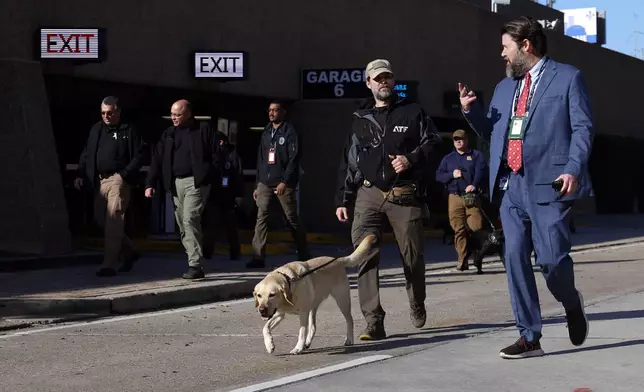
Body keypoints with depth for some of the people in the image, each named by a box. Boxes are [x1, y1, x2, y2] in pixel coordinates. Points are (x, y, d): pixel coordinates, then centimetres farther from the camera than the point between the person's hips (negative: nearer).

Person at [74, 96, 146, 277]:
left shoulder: (129, 130, -2)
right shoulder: (96, 130, 15)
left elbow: (139, 155, -7)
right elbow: (86, 154, 18)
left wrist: (124, 175, -15)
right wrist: (81, 175, 6)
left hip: (118, 180, -7)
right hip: (99, 181, 7)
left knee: (113, 221, -12)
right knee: (100, 218, 10)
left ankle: (109, 265, -11)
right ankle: (129, 252, 28)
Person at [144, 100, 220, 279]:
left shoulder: (203, 130, 0)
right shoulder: (169, 133, 15)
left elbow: (216, 155, -3)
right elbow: (157, 159, 12)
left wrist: (209, 178, -12)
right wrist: (150, 184, 4)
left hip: (196, 182, -6)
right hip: (176, 183, 6)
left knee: (190, 220, -17)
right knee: (182, 225, 6)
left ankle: (196, 265, -17)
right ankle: (194, 262, 13)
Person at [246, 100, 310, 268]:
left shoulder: (290, 131, -2)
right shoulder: (266, 133, 16)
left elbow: (294, 159, -11)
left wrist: (285, 182, -19)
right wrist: (257, 184, 14)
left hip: (283, 183, -5)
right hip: (265, 183, 5)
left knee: (292, 219, 2)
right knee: (261, 217, -7)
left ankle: (304, 255, 14)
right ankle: (258, 256, -10)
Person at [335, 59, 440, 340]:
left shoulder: (412, 112, 9)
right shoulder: (360, 119, 17)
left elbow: (432, 142, 6)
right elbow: (348, 162, 19)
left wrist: (411, 159, -12)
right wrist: (343, 200, 14)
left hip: (404, 196, -2)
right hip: (369, 194, 2)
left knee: (413, 255, 4)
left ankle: (417, 305, 33)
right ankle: (373, 322, -15)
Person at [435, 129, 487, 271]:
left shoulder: (476, 155, 11)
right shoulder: (448, 158, 21)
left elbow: (481, 171, -5)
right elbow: (438, 176, 12)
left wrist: (474, 185, -23)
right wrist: (452, 175, -7)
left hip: (472, 197, -2)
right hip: (454, 197, 2)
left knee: (476, 226, -12)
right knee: (458, 229, -4)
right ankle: (462, 260, -1)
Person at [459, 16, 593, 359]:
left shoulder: (567, 77, 3)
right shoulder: (504, 87, 21)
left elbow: (583, 127, -4)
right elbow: (492, 132, 27)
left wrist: (573, 169, -17)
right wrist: (471, 110, 9)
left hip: (549, 183, -6)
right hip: (511, 186, 6)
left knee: (551, 258, -8)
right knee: (515, 259, 0)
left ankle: (571, 302, 26)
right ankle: (530, 337, 6)